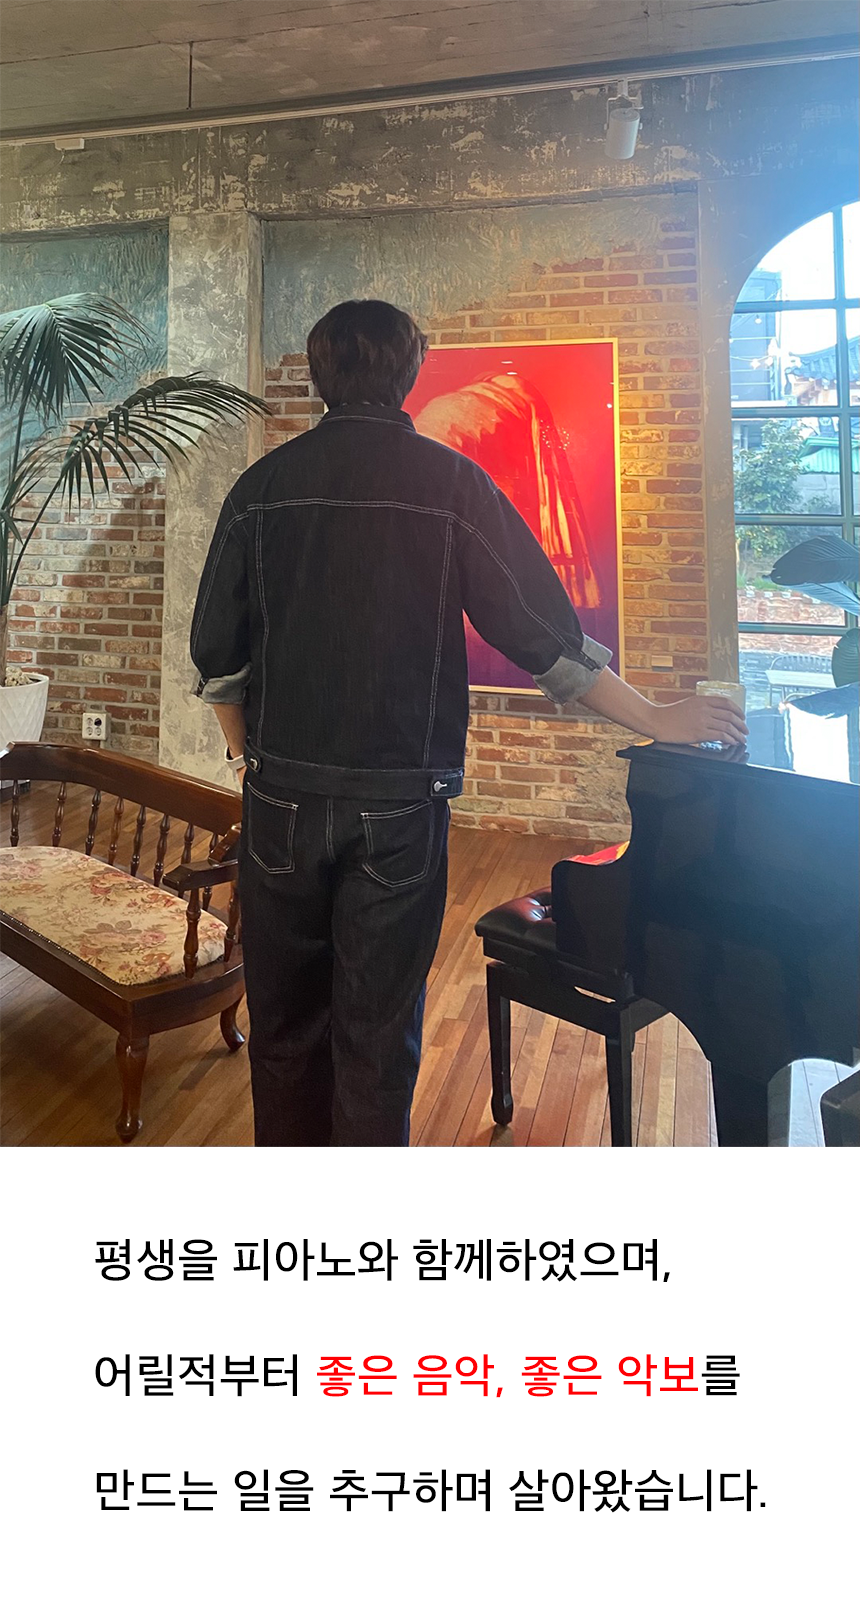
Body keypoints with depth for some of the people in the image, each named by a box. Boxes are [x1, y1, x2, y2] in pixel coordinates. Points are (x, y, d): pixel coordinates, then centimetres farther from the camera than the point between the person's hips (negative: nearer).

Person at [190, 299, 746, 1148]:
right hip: (399, 806, -2)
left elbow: (217, 654, 7)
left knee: (284, 1023, 16)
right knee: (378, 1032, 9)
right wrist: (657, 719, 4)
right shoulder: (447, 480, -4)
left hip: (282, 799, 3)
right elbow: (543, 635, -5)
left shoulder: (263, 484, 4)